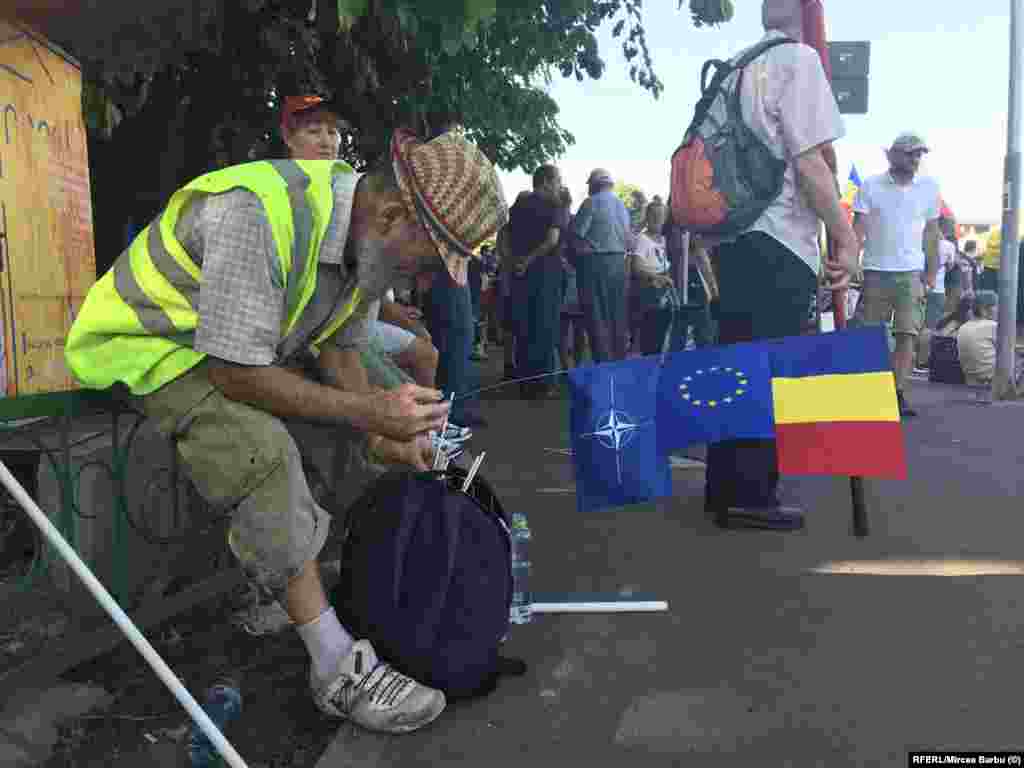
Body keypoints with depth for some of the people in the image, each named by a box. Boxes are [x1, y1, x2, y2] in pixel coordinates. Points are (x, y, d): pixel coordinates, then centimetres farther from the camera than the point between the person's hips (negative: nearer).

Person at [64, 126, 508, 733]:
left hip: (257, 346, 8)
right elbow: (236, 374, -34)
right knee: (264, 452, -35)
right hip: (153, 343, -8)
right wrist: (366, 411, -34)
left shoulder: (366, 236, -8)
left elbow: (340, 349, 1)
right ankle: (338, 667, -24)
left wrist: (381, 434, -13)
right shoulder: (260, 216, -36)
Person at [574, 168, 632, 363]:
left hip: (595, 262, -7)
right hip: (618, 262, 7)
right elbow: (629, 241, 17)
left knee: (597, 316, -4)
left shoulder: (591, 203, -6)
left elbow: (576, 234, -12)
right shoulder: (621, 205, 16)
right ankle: (619, 358, 14)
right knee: (617, 315, 10)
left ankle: (604, 362, -5)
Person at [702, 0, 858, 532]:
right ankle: (751, 495, 5)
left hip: (733, 241, 8)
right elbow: (809, 163, -13)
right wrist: (847, 239, -8)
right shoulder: (799, 59, -5)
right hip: (780, 247, -8)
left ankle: (723, 488, 20)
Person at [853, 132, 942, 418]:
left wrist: (932, 272, 9)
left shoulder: (929, 187, 6)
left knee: (907, 335, -6)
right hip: (876, 272, -1)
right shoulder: (871, 185, -1)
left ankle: (898, 394, -2)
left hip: (911, 272, 1)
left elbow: (932, 233, 12)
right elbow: (857, 229, -2)